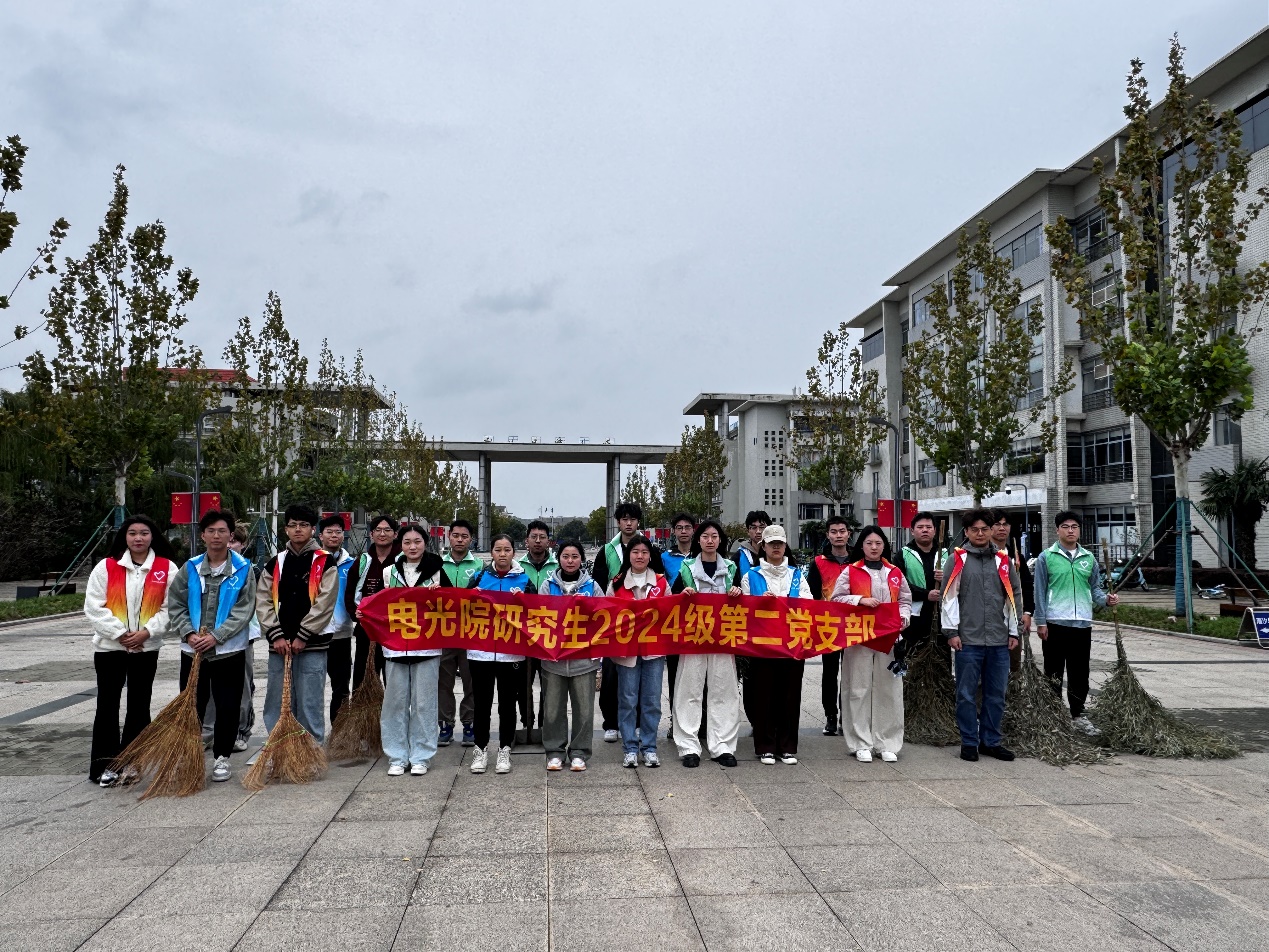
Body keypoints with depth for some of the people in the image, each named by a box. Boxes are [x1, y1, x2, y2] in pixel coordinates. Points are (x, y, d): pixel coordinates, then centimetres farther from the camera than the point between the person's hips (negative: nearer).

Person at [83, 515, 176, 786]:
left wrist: (147, 631, -15)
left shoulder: (167, 568, -2)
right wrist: (119, 633, -12)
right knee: (107, 706, 4)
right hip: (109, 646, -1)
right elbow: (94, 607, -5)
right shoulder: (106, 567, -2)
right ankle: (103, 766, 13)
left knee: (139, 707, 8)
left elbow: (170, 607, -3)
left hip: (147, 648, 1)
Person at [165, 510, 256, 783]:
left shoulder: (243, 569, -5)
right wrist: (189, 633, -10)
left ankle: (221, 757, 20)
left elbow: (244, 610, -10)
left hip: (229, 651, -2)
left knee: (228, 707, 5)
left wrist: (216, 636, -17)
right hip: (193, 650, 2)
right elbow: (175, 605, 4)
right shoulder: (190, 568, 4)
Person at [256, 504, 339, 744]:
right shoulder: (274, 564, 12)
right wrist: (276, 635, -7)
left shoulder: (325, 563, -1)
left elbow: (324, 604, -9)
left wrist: (301, 637, -12)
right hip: (279, 645, 4)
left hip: (312, 645, -4)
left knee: (310, 704, 0)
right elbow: (263, 602, 5)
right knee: (277, 704, 10)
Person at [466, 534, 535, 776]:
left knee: (507, 702, 7)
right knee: (482, 702, 7)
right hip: (480, 649, 1)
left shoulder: (524, 580, 4)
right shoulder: (479, 577, 7)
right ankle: (481, 749, 20)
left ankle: (504, 749, 20)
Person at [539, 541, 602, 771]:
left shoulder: (592, 586, 5)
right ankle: (554, 751, 19)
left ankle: (579, 752, 17)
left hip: (584, 657, 0)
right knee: (553, 706, 6)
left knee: (584, 706, 4)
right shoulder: (548, 585, 5)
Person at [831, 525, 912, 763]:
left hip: (888, 638, 3)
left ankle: (887, 744, 14)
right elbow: (837, 598, 0)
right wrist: (861, 599, -13)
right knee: (859, 690, 0)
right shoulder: (851, 571, 3)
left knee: (888, 691, 4)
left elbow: (905, 600, 16)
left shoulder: (895, 573, 12)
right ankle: (862, 744, 8)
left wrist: (903, 618, -2)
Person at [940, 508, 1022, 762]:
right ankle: (969, 742, 13)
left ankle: (991, 741, 21)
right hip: (968, 639, -3)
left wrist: (1013, 632, 12)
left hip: (999, 640, 4)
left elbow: (1013, 596, 16)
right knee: (967, 694, 2)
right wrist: (951, 631, -8)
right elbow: (948, 597, -3)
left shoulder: (1002, 560, 12)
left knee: (996, 694, 9)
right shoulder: (957, 559, 0)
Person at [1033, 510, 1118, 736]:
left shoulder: (1088, 558, 11)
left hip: (1082, 624, 4)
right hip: (1055, 623, -4)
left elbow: (1095, 587, 14)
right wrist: (1041, 622, -8)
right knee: (1054, 673, 4)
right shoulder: (1047, 557, -2)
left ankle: (1077, 715, 21)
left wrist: (1106, 599, -9)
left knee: (1080, 673, 11)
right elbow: (1040, 592, -4)